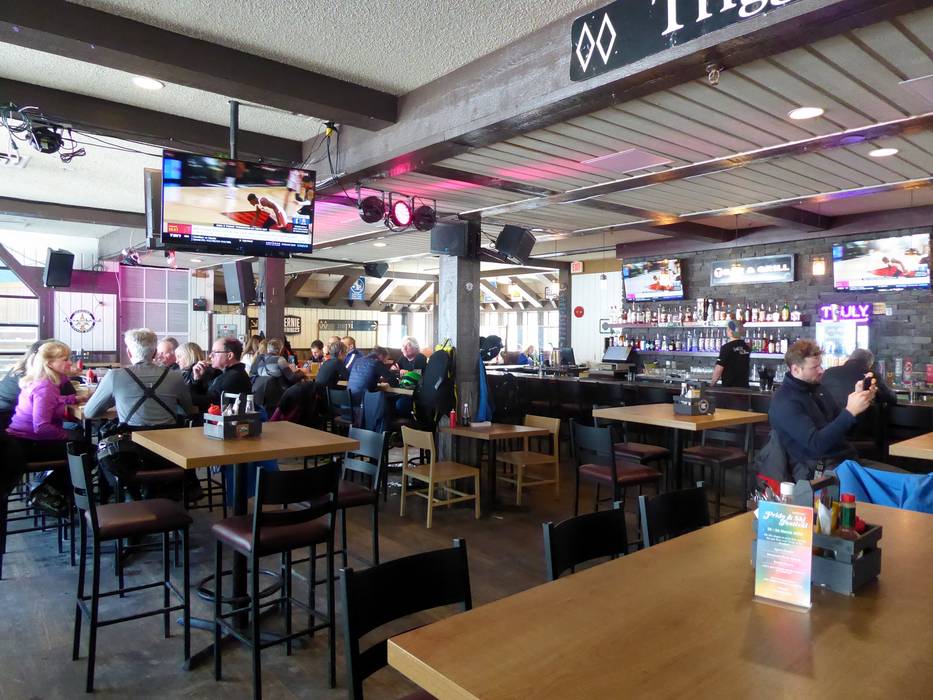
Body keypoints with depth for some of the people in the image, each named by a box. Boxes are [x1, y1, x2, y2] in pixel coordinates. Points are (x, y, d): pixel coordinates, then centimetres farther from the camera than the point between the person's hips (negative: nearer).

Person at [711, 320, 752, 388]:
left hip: (729, 387, -6)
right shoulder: (747, 347, 6)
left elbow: (719, 369, -14)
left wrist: (712, 383, -3)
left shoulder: (726, 347, -14)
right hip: (744, 386, 6)